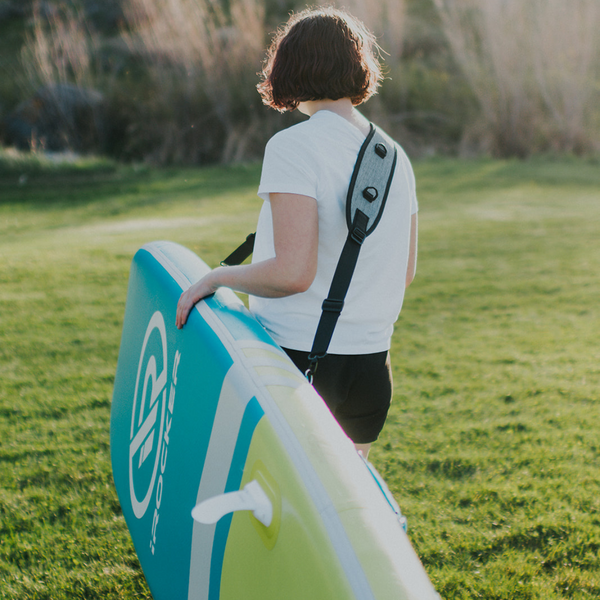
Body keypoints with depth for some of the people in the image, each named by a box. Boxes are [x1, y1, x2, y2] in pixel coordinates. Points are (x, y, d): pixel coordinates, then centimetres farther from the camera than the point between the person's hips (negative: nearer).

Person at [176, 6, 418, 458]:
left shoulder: (293, 147, -14)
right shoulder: (394, 156, 8)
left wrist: (218, 278, -8)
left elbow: (292, 272, -22)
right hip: (372, 367, 7)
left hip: (299, 358, -7)